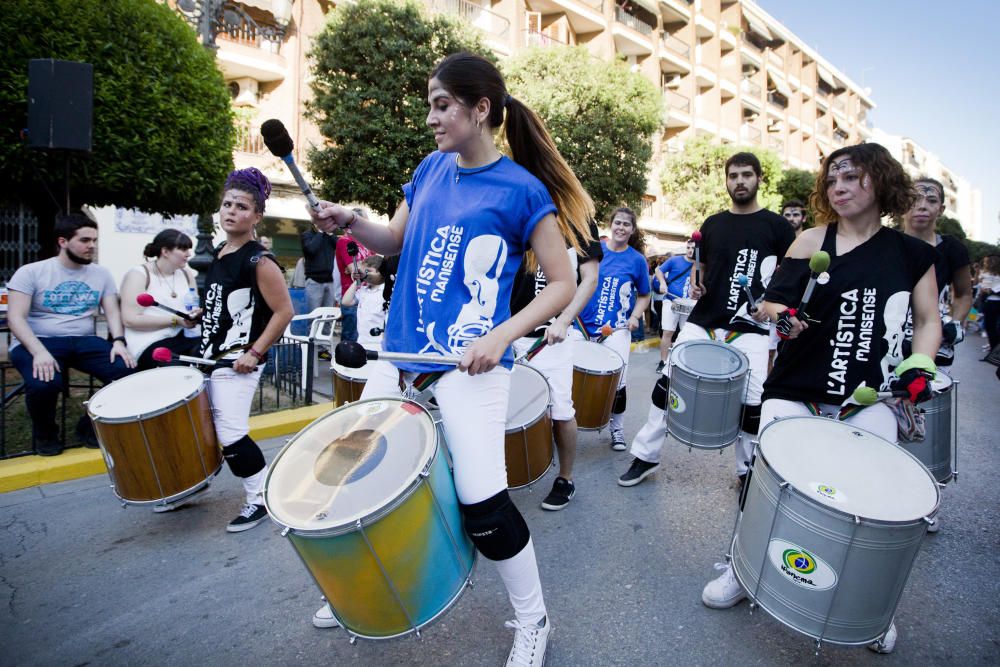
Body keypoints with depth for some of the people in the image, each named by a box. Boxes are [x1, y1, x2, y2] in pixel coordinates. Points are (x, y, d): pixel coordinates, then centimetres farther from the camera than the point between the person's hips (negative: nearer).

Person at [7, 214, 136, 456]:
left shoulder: (101, 274, 9)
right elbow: (15, 318, -9)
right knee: (43, 384, -35)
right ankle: (45, 434, 1)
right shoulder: (31, 272, -2)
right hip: (38, 342, -3)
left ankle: (91, 426, 2)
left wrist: (119, 341, -18)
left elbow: (112, 312, 4)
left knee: (125, 370, -24)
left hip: (83, 341, 3)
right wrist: (39, 351, -26)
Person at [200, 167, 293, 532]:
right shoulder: (218, 254, 10)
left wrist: (253, 354, -19)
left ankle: (263, 498, 9)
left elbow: (283, 312, -19)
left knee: (230, 434, -7)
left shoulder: (258, 260, -16)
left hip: (237, 363, -9)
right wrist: (199, 318, 13)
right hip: (210, 357, 9)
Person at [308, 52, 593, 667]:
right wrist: (352, 222, 0)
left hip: (470, 365, -6)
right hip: (400, 351, 7)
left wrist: (503, 335, -19)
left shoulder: (522, 190, -7)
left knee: (482, 502, -10)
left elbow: (563, 284, -6)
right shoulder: (432, 168, 10)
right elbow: (396, 241, 20)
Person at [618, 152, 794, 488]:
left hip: (749, 328, -2)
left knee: (752, 402, -3)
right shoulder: (712, 224, 12)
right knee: (668, 381, -3)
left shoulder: (776, 225, 3)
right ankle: (645, 456, 10)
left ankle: (748, 472, 20)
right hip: (702, 321, 3)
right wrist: (695, 285, 2)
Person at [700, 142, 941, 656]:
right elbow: (771, 301, 0)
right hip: (797, 390, -1)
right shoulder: (813, 240, 3)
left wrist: (920, 364, -4)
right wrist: (783, 317, -22)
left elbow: (929, 320, 14)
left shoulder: (913, 254, 8)